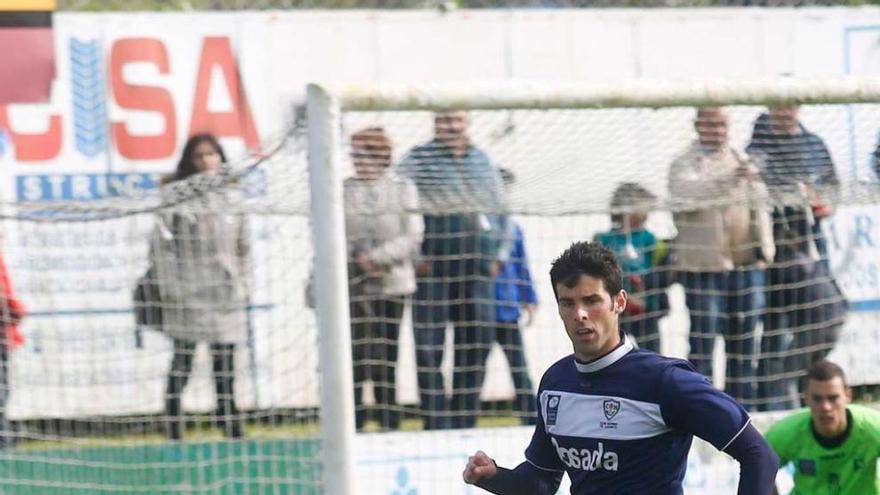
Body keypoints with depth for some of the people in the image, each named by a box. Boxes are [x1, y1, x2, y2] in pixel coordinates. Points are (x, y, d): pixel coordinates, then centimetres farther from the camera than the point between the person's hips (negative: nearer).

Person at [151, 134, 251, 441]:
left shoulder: (230, 197, 12)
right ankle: (174, 435, -1)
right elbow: (162, 245, -6)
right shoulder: (177, 196, -2)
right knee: (182, 364, -4)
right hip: (188, 297, -4)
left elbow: (244, 246, 17)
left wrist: (243, 286, 9)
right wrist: (172, 287, -11)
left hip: (226, 297, 4)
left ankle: (232, 428, 11)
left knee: (225, 366, 7)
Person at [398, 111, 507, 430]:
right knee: (429, 346, -6)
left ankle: (464, 421, 11)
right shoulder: (418, 160, 0)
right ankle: (436, 424, -4)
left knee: (478, 338, 3)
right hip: (431, 266, -4)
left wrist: (496, 254, 12)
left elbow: (498, 209, 21)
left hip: (477, 269, 4)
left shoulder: (482, 161, 14)